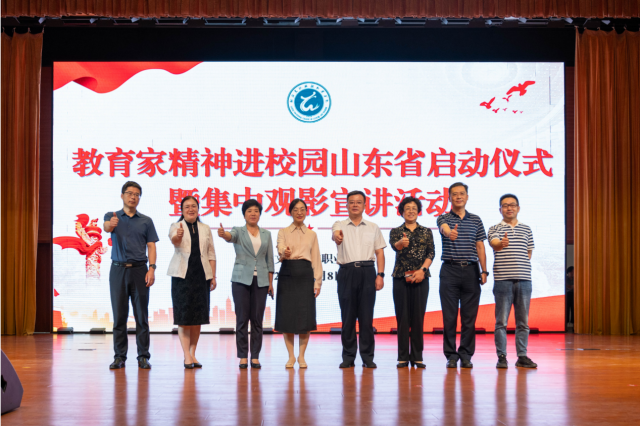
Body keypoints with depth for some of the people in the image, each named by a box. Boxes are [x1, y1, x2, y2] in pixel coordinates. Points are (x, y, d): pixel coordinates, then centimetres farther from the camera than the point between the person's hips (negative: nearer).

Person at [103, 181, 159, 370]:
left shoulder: (146, 221, 11)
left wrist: (152, 268, -9)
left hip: (139, 270, 0)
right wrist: (110, 224, -41)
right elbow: (106, 227, -16)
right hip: (118, 269, 0)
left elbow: (151, 246, 5)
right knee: (119, 315, 2)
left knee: (142, 315, 0)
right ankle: (119, 356, 9)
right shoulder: (112, 216, 8)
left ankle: (143, 356, 5)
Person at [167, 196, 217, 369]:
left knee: (198, 316, 5)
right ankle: (187, 356, -2)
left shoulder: (205, 229, 13)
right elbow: (174, 241, -20)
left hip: (201, 276, 3)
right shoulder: (176, 226, 3)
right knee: (184, 316, -5)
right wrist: (177, 237, -43)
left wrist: (213, 276, 7)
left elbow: (211, 254, 14)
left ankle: (193, 354, 14)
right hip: (182, 275, -3)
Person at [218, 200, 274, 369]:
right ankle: (243, 357, 5)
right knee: (242, 318, -2)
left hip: (260, 280, 2)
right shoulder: (239, 231, 5)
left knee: (257, 319, 1)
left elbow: (269, 259, 12)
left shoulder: (266, 234, 12)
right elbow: (230, 236, -19)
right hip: (241, 279, -2)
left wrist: (270, 282, 7)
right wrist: (223, 234, -43)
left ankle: (255, 357, 8)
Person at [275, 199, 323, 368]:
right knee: (287, 315, -2)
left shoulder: (312, 234, 14)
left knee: (305, 316, -4)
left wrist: (317, 282, 2)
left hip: (305, 275, 1)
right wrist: (284, 254, -32)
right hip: (287, 274, -1)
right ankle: (291, 356, 9)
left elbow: (316, 259, 11)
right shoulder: (283, 232, 9)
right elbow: (280, 250, -8)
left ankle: (301, 356, 8)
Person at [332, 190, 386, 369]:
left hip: (367, 272, 1)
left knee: (366, 316, 0)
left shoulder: (373, 228, 14)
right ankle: (348, 357, 9)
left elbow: (379, 252, 11)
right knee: (347, 316, 2)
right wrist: (337, 236, -41)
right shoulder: (340, 225, 8)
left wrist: (380, 275, -1)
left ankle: (367, 357, 6)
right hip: (347, 272, -1)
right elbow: (336, 235, -16)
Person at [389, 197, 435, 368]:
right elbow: (394, 245, -15)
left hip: (420, 277, 1)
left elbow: (431, 253, 3)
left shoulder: (426, 232, 12)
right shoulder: (396, 231, 7)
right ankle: (403, 357, 4)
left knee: (418, 316, 1)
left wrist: (422, 270, -13)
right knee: (402, 316, -1)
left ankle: (417, 356, 7)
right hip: (401, 277, -1)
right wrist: (401, 243, -38)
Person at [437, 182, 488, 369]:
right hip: (449, 271, -2)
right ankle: (451, 355, 6)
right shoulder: (444, 218, 3)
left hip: (471, 271, 2)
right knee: (449, 315, -1)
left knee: (469, 315, 2)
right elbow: (444, 228, -22)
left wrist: (484, 271, 1)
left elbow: (480, 247, 10)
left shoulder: (476, 220, 12)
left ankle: (466, 354, 10)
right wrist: (449, 232, -47)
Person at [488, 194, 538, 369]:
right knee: (501, 321, -1)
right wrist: (501, 244, -41)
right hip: (503, 280, -3)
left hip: (524, 280, 3)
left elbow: (529, 253, 21)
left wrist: (518, 265, 5)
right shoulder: (495, 229, 3)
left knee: (523, 321, 7)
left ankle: (522, 356, 14)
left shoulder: (526, 229, 15)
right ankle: (502, 357, 4)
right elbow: (493, 243, -18)